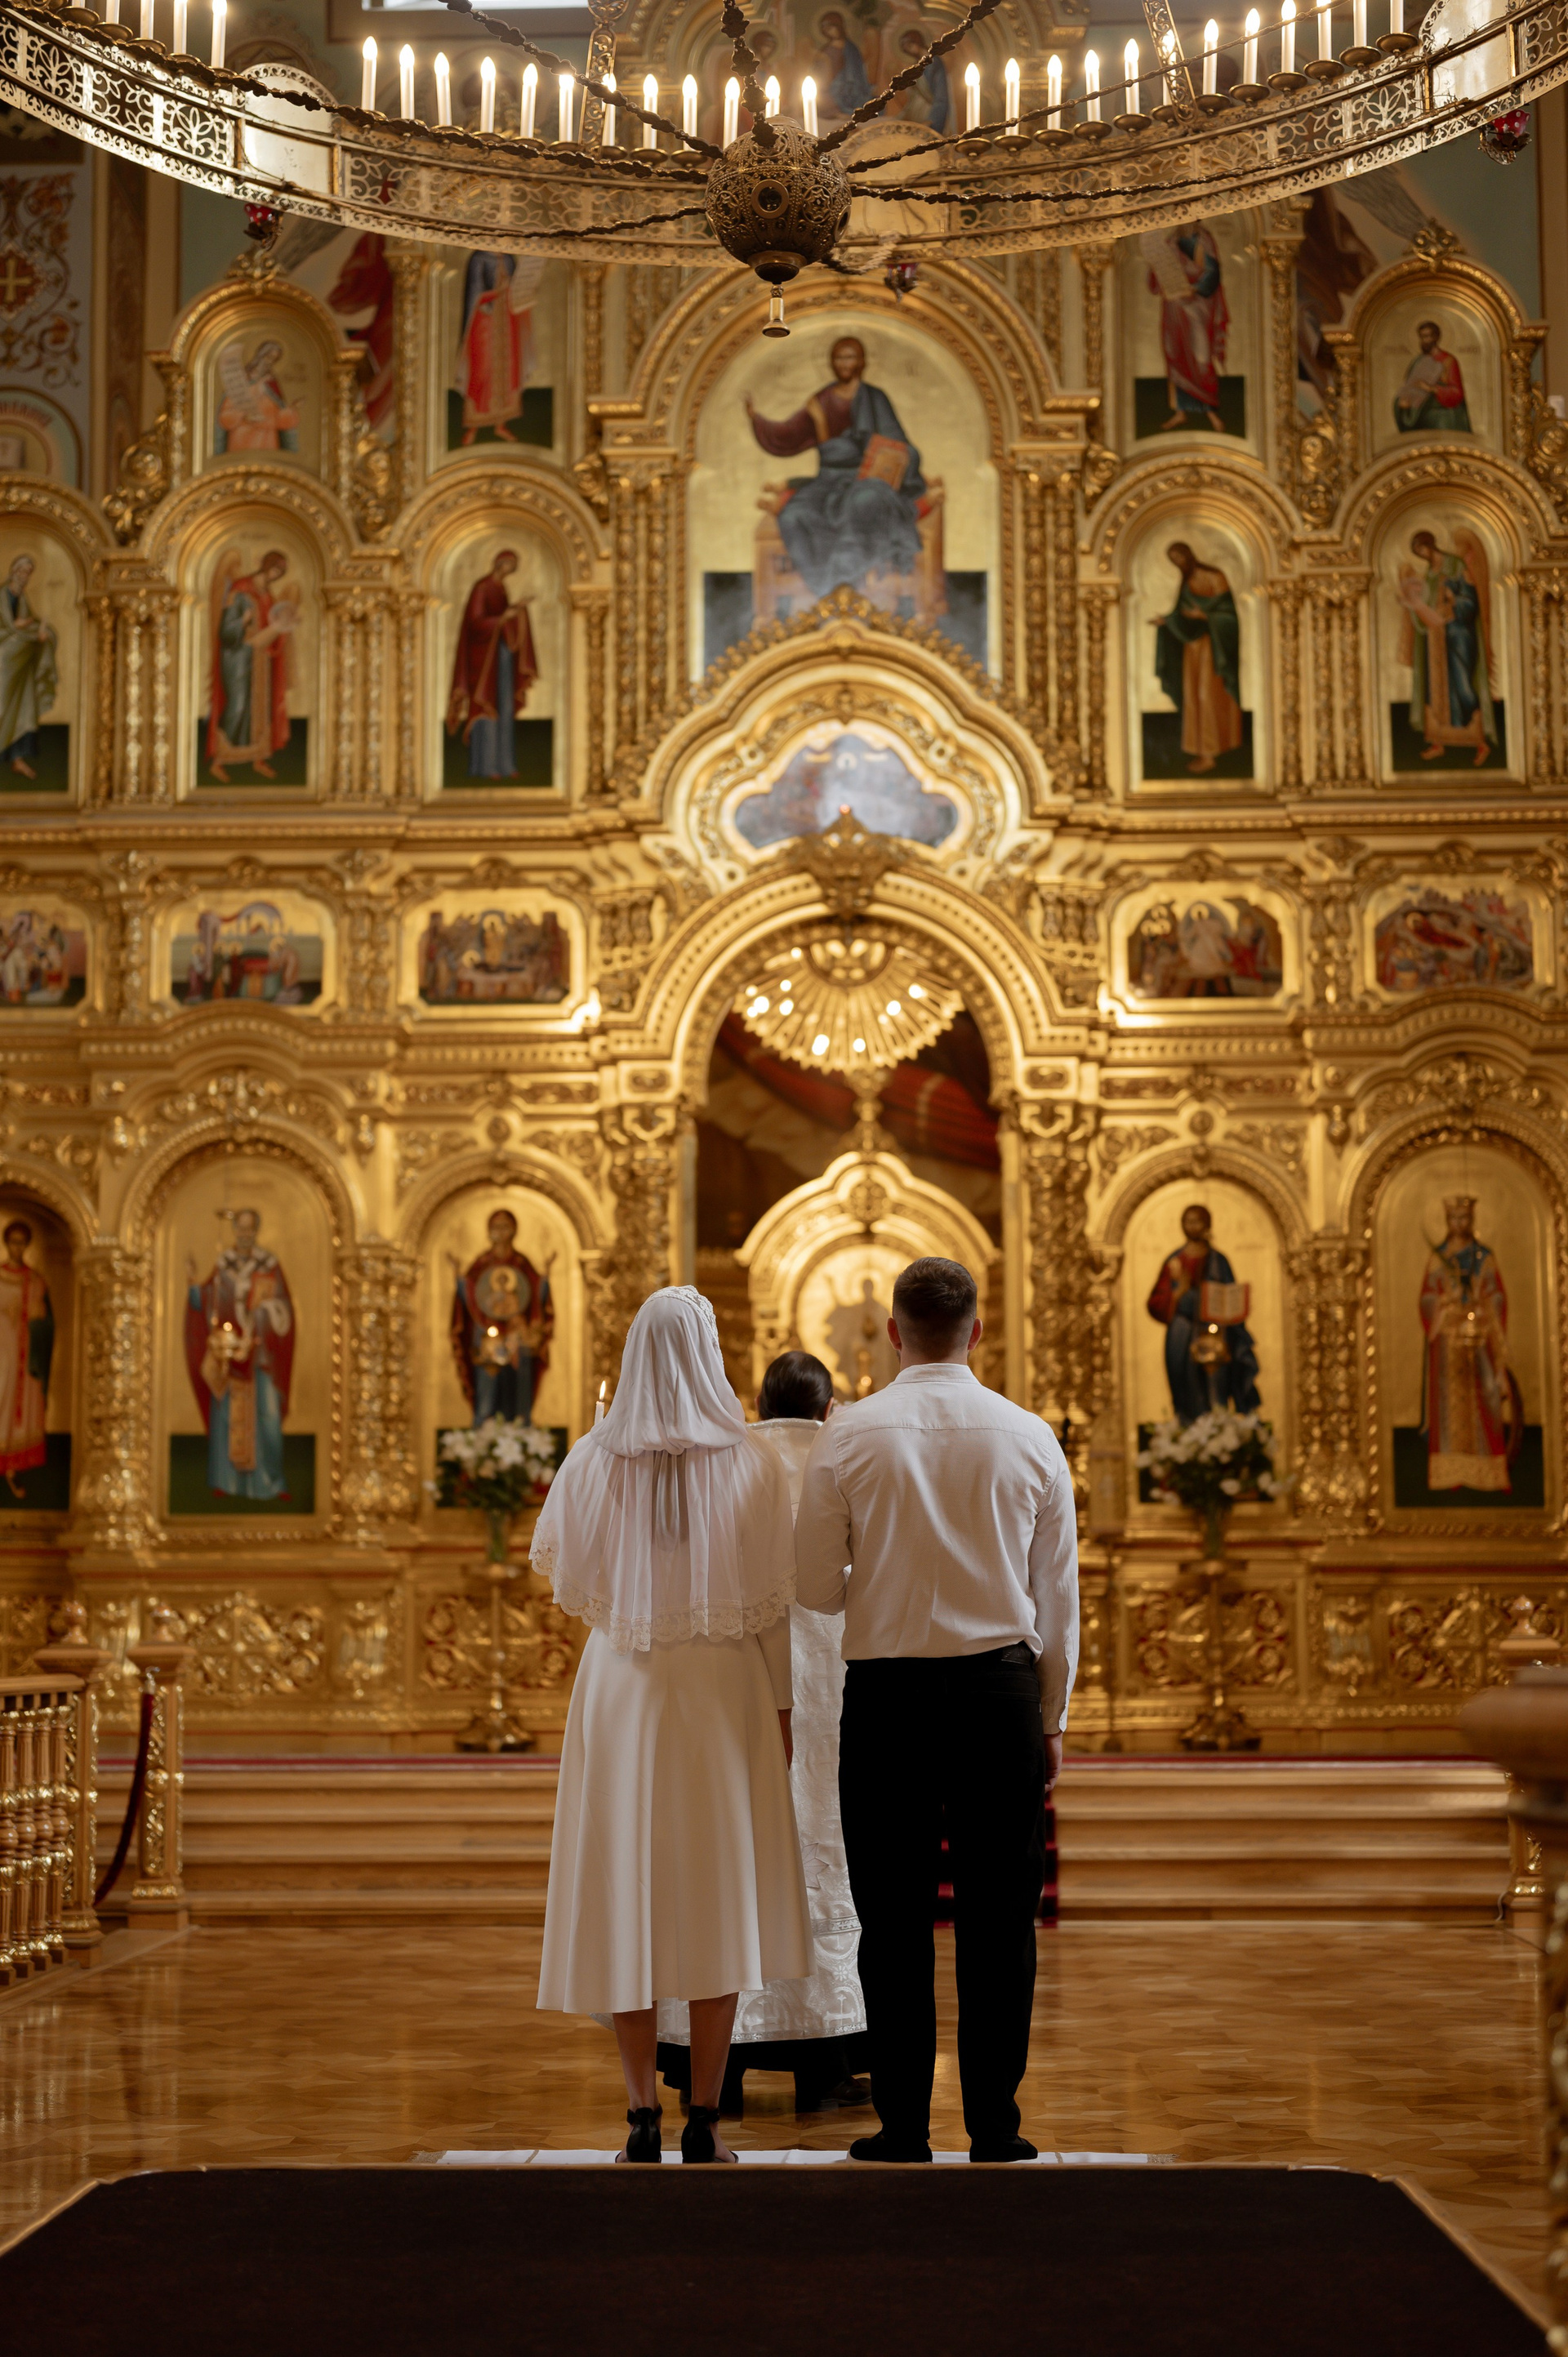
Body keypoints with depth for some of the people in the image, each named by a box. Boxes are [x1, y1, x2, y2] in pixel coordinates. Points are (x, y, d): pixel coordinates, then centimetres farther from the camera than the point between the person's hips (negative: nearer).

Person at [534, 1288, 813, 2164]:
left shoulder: (593, 1461, -3)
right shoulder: (752, 1462, -6)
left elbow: (556, 1563, 14)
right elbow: (774, 1601, -4)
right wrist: (781, 1706, 5)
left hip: (620, 1690, 1)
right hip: (724, 1694, -1)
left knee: (625, 1894, 6)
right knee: (718, 1899, 5)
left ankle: (644, 2117, 6)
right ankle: (705, 2119, 6)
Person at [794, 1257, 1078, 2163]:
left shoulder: (848, 1435, -4)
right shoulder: (1030, 1436, 1)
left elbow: (816, 1588, 0)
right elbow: (1057, 1595, 6)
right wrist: (1053, 1719, 16)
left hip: (887, 1689, -1)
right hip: (1002, 1688, 1)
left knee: (895, 1918, 6)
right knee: (999, 1916, 7)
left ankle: (904, 2128, 11)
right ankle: (996, 2129, 10)